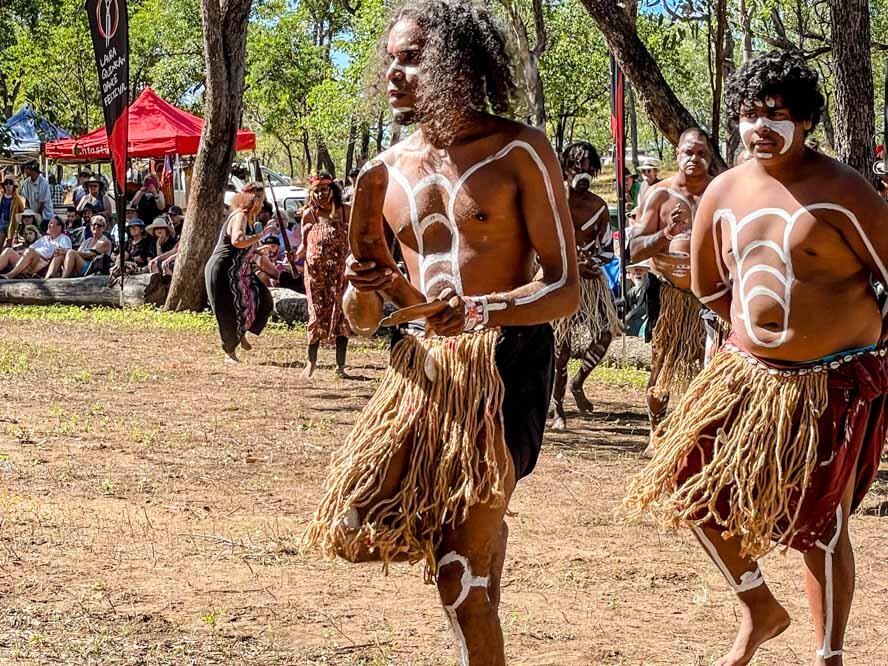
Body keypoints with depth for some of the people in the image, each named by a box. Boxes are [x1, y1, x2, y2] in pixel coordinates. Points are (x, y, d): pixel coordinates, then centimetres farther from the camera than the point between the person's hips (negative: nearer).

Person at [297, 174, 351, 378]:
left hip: (340, 270, 0)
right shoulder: (309, 215, 5)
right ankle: (311, 361, 17)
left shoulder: (345, 212, 4)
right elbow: (305, 244, 10)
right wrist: (296, 255, -9)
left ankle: (340, 365, 3)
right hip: (315, 271, 0)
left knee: (341, 314, -1)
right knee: (317, 314, 3)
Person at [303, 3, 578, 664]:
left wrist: (481, 311, -27)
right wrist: (364, 292, -9)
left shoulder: (520, 151, -7)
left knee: (459, 561, -8)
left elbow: (566, 288, -11)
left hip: (505, 364, -6)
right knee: (361, 521, 2)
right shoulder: (387, 171, 8)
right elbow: (364, 318, 15)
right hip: (422, 366, 6)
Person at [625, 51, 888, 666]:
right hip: (751, 376, 6)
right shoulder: (725, 193, 4)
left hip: (834, 385, -5)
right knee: (693, 484, 1)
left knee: (821, 524, 0)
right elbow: (708, 285, 17)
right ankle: (761, 612, 22)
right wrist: (759, 324, 11)